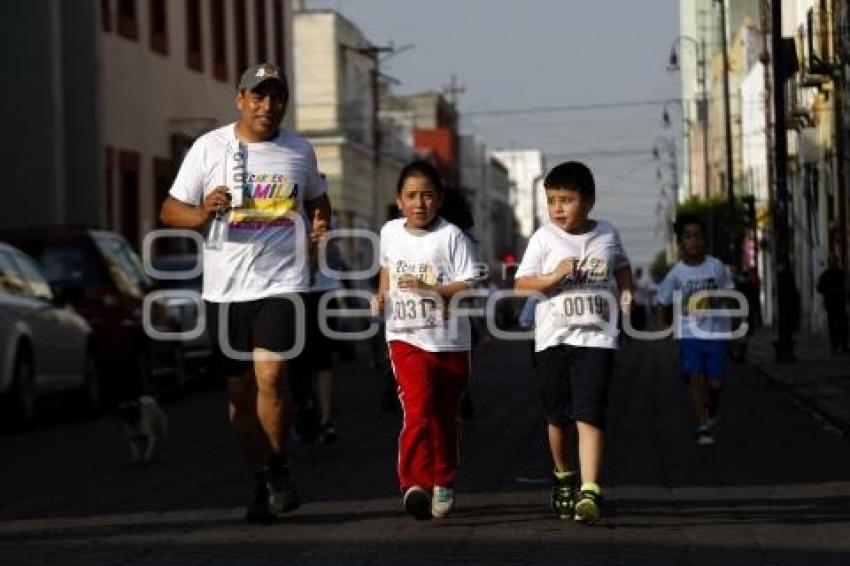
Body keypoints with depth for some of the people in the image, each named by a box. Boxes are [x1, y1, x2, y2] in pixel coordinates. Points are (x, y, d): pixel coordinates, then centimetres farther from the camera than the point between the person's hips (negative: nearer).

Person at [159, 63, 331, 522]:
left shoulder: (300, 151, 8)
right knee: (240, 389, 6)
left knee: (270, 375, -19)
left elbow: (316, 198, 28)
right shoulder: (209, 147, 3)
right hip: (225, 286, 1)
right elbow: (169, 211, 4)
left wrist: (321, 225, 6)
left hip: (281, 281, -1)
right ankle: (262, 483, 21)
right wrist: (202, 214, -17)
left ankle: (278, 466, 3)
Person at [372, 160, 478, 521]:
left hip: (449, 341, 0)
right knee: (418, 407, -20)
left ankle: (443, 484, 29)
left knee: (445, 416, 12)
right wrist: (382, 294, 11)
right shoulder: (390, 232, 6)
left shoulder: (451, 236, -7)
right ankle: (415, 484, -26)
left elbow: (469, 287, -11)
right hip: (406, 338, 0)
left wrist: (428, 288, -22)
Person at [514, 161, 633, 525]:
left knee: (589, 414, -13)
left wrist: (626, 290, 8)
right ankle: (564, 478, 32)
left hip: (596, 337, -1)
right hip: (553, 339, 1)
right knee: (558, 417, 10)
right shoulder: (544, 238, 0)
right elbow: (521, 284, 0)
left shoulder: (607, 234, 6)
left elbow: (621, 264, 26)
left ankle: (589, 491, -19)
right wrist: (554, 277, -16)